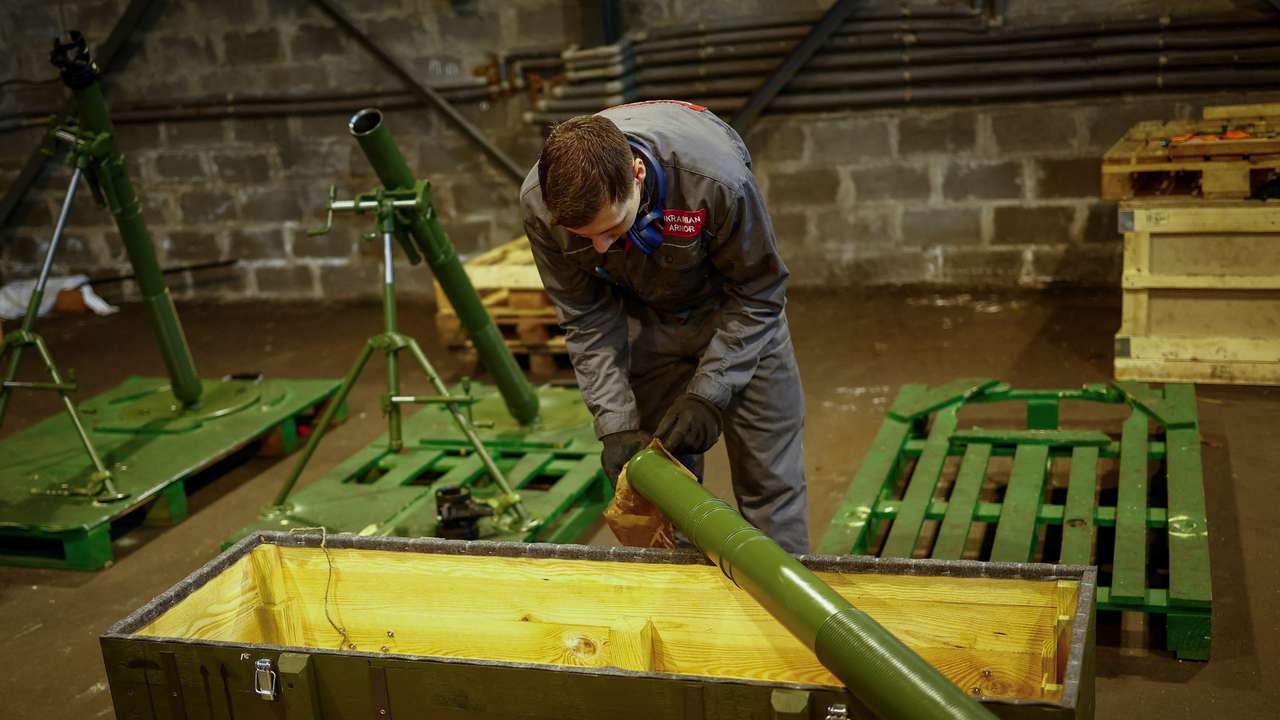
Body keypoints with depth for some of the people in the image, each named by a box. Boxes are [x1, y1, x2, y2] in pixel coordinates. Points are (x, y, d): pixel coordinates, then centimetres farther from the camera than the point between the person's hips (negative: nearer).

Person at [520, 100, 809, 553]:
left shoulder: (717, 179, -38)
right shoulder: (541, 202, -28)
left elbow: (758, 292, -21)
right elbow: (586, 319, -15)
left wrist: (708, 394, -27)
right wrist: (615, 424, -22)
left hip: (729, 307, -2)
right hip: (644, 319, 2)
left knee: (770, 479, -2)